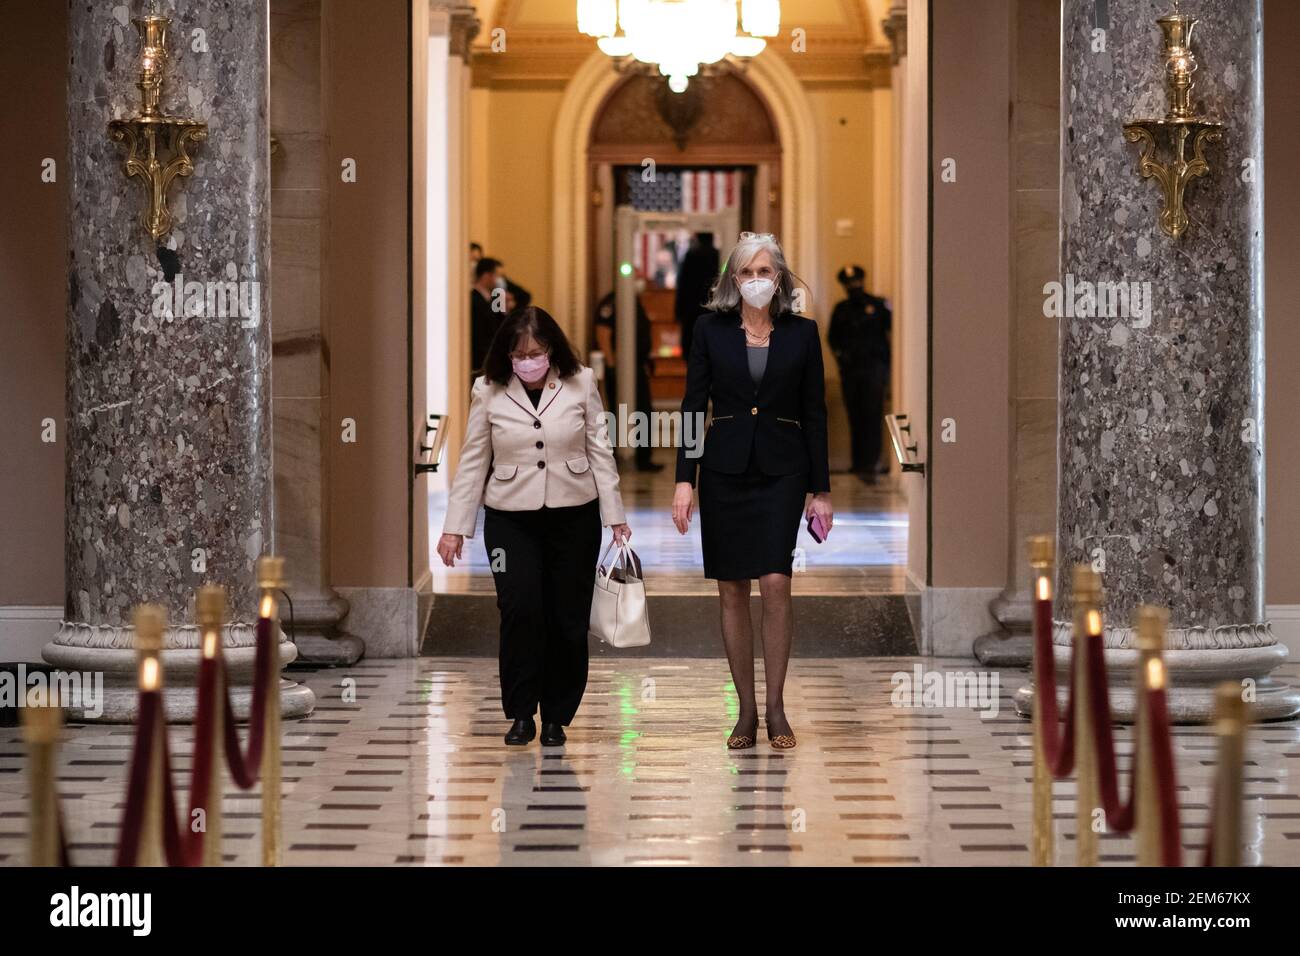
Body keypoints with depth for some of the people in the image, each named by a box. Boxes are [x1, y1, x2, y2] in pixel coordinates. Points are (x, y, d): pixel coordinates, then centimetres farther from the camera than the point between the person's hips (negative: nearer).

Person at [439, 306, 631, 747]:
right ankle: (520, 714, -3)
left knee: (567, 619, 2)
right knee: (520, 609, -16)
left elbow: (599, 452, 4)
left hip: (573, 517, 1)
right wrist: (455, 527, 3)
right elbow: (472, 462, 5)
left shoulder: (581, 384, 0)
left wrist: (615, 515, 1)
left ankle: (556, 717, 15)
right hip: (510, 519, -1)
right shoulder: (488, 392, 0)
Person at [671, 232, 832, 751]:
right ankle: (746, 709, 11)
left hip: (781, 469, -1)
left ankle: (775, 706, -2)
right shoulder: (711, 329, 3)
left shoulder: (802, 333, 4)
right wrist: (684, 480, -6)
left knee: (775, 582, -13)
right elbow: (693, 405, 2)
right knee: (732, 591, 3)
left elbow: (814, 413, 5)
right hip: (724, 469, 1)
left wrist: (821, 489, 3)